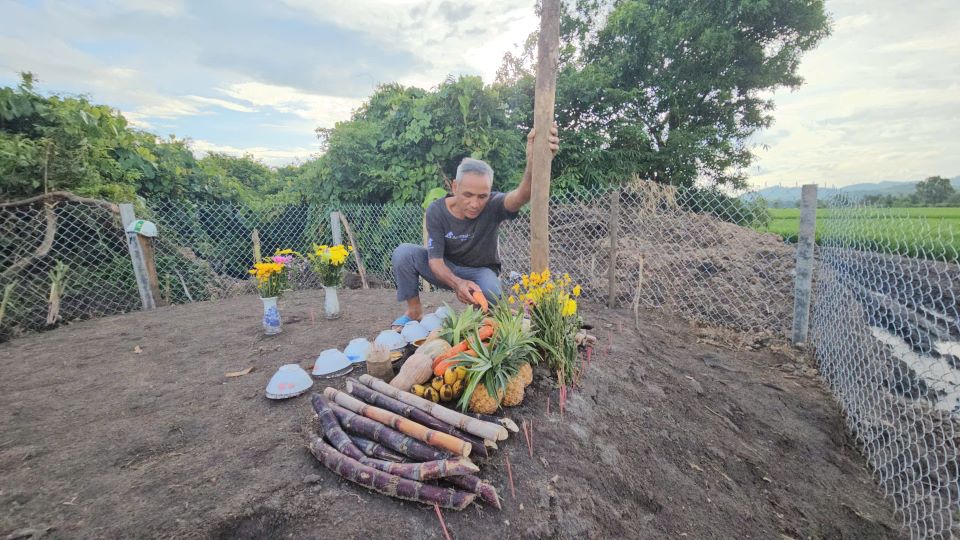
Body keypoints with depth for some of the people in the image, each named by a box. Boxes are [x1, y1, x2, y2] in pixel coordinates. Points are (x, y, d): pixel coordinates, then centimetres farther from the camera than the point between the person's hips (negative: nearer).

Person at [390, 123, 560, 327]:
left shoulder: (492, 206, -25)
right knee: (404, 252, -23)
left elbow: (522, 195, -48)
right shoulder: (436, 211, -20)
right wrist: (457, 283, -45)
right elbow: (435, 260, -23)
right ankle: (414, 312, -3)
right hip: (446, 270, 2)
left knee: (490, 295, -36)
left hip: (481, 271, -1)